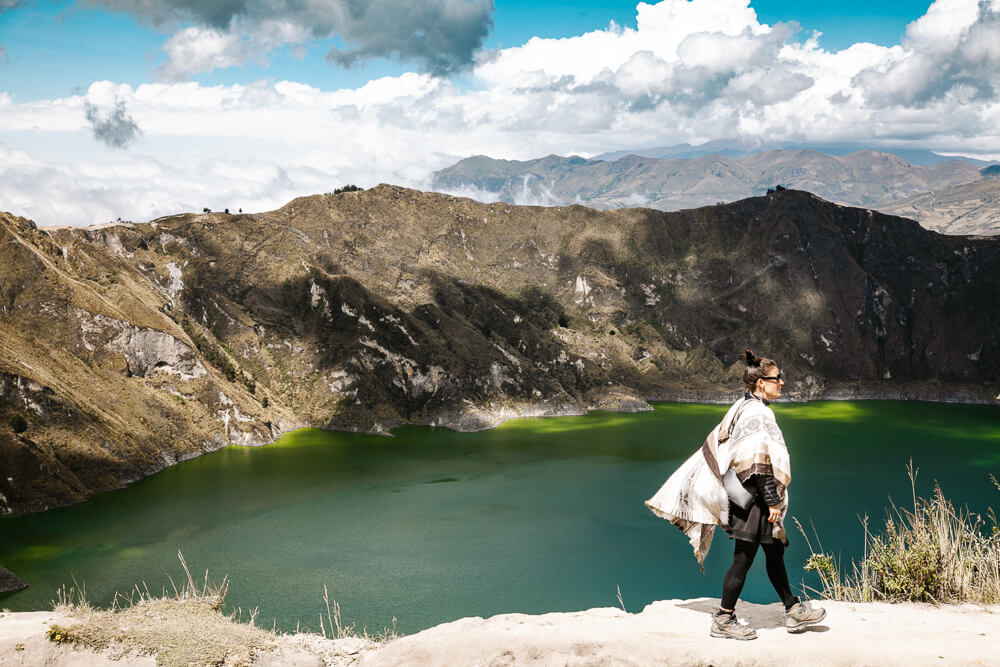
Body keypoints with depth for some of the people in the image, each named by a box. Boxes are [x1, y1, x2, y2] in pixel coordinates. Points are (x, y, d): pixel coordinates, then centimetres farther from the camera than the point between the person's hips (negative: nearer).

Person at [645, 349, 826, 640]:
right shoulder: (758, 413, -19)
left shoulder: (744, 407, 11)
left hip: (747, 494, 10)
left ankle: (793, 611, 28)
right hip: (754, 498, -10)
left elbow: (716, 447, 16)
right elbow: (760, 464, -23)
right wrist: (772, 502, -19)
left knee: (775, 553, 17)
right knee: (743, 558, -1)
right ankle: (724, 620, 9)